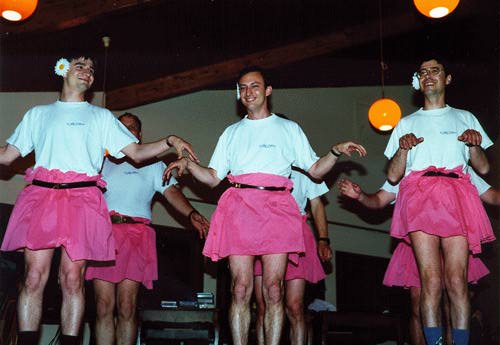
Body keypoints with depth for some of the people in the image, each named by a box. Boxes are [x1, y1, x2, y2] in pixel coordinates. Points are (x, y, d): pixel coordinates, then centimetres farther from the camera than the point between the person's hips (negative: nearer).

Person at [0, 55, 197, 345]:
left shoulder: (101, 116, 20)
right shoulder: (37, 114, 22)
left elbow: (136, 152, 12)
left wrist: (170, 141, -2)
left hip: (82, 199, -1)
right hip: (41, 195, 1)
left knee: (72, 280, -5)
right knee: (34, 277, -6)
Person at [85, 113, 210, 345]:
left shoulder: (153, 165, 20)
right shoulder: (102, 162, 25)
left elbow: (171, 191, 5)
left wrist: (191, 214, -11)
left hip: (135, 232, -1)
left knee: (126, 307, -7)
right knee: (104, 306, -4)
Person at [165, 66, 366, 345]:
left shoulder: (289, 129, 19)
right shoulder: (232, 132, 24)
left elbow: (316, 170, 14)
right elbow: (213, 177, 19)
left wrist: (336, 152, -3)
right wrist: (188, 164, 3)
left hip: (276, 208, -1)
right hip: (239, 208, 1)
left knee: (273, 289, -8)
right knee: (241, 289, -6)